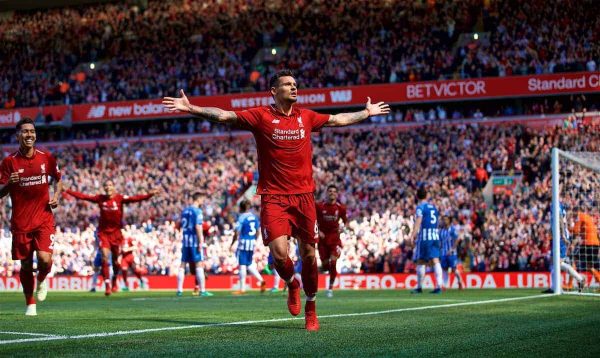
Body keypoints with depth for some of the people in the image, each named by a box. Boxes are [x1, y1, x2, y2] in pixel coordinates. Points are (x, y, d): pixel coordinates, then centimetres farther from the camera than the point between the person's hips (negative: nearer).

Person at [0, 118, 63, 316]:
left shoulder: (47, 157, 2)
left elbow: (57, 179, 20)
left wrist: (56, 196, 1)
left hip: (44, 219, 0)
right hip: (20, 222, 0)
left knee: (45, 258, -17)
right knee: (25, 265, 5)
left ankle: (42, 279, 18)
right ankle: (30, 304, 24)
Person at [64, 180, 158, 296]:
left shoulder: (120, 198, -7)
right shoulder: (100, 198, -1)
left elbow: (135, 198, -19)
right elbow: (83, 196, 2)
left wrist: (150, 194, -32)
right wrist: (67, 191, 0)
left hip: (116, 233, 0)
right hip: (103, 233, 0)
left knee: (116, 261, 10)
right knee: (105, 258, -15)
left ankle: (114, 282, 36)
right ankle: (107, 286, -12)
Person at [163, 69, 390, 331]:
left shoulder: (306, 117, 10)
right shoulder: (261, 116, -2)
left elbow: (338, 119, 27)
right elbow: (224, 115, -11)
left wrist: (368, 112, 36)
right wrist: (191, 109, -22)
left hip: (304, 196, 3)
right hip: (273, 198, -3)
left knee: (308, 253, 4)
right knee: (279, 252, -18)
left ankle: (310, 310, 22)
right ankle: (292, 285, 17)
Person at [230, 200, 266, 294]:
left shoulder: (242, 218, -13)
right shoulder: (254, 217, 8)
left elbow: (237, 233, -14)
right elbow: (258, 231, 14)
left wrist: (232, 244, -4)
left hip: (243, 242, -7)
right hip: (252, 242, 7)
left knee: (242, 265, -1)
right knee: (249, 264, 20)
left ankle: (242, 289, 3)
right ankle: (261, 280, 5)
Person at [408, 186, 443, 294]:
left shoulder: (420, 207, -4)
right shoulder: (433, 207, 16)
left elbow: (418, 222, -16)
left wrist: (412, 236, -24)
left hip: (424, 236, -6)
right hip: (435, 236, 6)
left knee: (421, 261, 4)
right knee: (435, 260, -1)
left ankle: (419, 287, 10)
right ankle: (439, 286, -11)